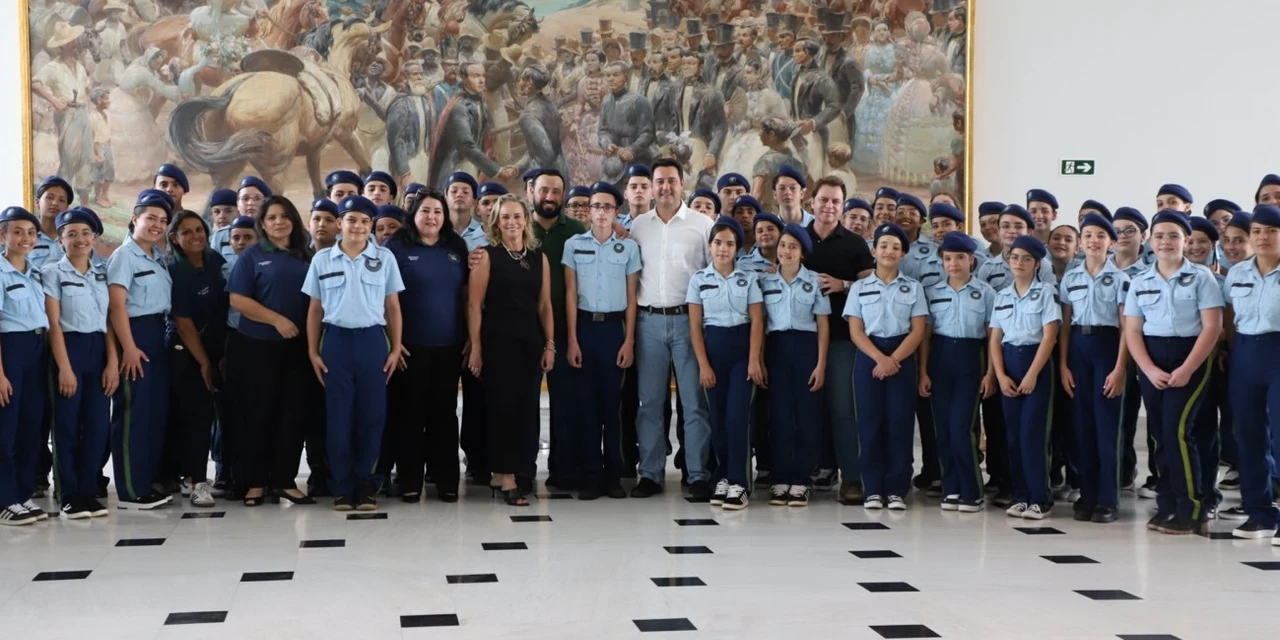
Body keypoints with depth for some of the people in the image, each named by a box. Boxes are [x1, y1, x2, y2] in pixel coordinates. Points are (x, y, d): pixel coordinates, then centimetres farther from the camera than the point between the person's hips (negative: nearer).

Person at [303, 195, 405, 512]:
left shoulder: (385, 258, 4)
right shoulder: (322, 259, 5)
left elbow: (393, 307, 7)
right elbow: (315, 309, 9)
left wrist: (396, 348, 1)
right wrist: (313, 351, 4)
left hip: (372, 340, 0)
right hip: (336, 340, 0)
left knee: (372, 414, 2)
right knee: (338, 415, 2)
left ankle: (365, 483, 13)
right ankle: (343, 486, 11)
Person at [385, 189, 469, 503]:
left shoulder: (457, 248, 9)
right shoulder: (397, 246, -2)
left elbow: (466, 293, 12)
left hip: (449, 344, 3)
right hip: (410, 344, -3)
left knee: (445, 412, 9)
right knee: (410, 412, 4)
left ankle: (446, 480, 16)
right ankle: (409, 481, 12)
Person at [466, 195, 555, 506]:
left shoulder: (539, 258, 10)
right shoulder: (487, 256, -1)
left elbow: (545, 305, 11)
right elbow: (474, 304, -5)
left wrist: (550, 344, 4)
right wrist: (475, 347, -10)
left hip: (531, 342, 4)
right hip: (498, 341, -4)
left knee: (526, 408, 4)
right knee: (503, 406, -3)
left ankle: (502, 472, 16)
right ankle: (506, 477, 4)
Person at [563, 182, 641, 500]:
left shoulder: (629, 247, 4)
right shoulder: (574, 245, 3)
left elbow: (631, 298, 5)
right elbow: (570, 294, 1)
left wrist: (629, 340, -1)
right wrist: (572, 340, -4)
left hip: (614, 327, 0)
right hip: (584, 326, 0)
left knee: (612, 401, 3)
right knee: (585, 401, 2)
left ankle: (613, 474, 10)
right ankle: (589, 475, 7)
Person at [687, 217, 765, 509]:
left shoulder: (748, 278, 2)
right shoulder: (699, 279, 3)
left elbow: (757, 321, 0)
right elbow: (695, 325, 2)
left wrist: (754, 360, -9)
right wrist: (703, 364, -4)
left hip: (741, 347, -1)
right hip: (713, 347, 2)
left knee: (737, 416, -9)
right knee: (717, 416, 4)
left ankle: (739, 483, -7)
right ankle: (724, 476, 16)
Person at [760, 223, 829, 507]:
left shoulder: (815, 281, 3)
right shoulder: (764, 281, 6)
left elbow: (823, 325, 3)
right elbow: (759, 323, 7)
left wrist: (821, 363, -4)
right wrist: (759, 361, 1)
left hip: (806, 347, -1)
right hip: (776, 347, 1)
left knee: (807, 413, -1)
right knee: (779, 413, 1)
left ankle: (800, 480, 6)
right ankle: (780, 479, 6)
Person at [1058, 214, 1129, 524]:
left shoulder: (1120, 279, -1)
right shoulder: (1070, 278, 8)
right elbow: (1065, 325, 9)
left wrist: (1120, 368, -11)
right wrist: (1062, 364, 2)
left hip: (1107, 345, -3)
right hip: (1078, 347, 3)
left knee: (1107, 422, -3)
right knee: (1081, 421, 5)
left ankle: (1108, 498, 3)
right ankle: (1087, 494, 12)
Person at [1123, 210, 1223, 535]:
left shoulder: (1201, 277, -1)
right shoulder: (1140, 282, 9)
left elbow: (1212, 326, -8)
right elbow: (1132, 331, 4)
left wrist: (1186, 370, -16)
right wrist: (1150, 370, -11)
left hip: (1191, 360, -4)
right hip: (1151, 363, 4)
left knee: (1176, 430, -13)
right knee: (1161, 434, 5)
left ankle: (1191, 511, -4)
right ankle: (1167, 506, 13)